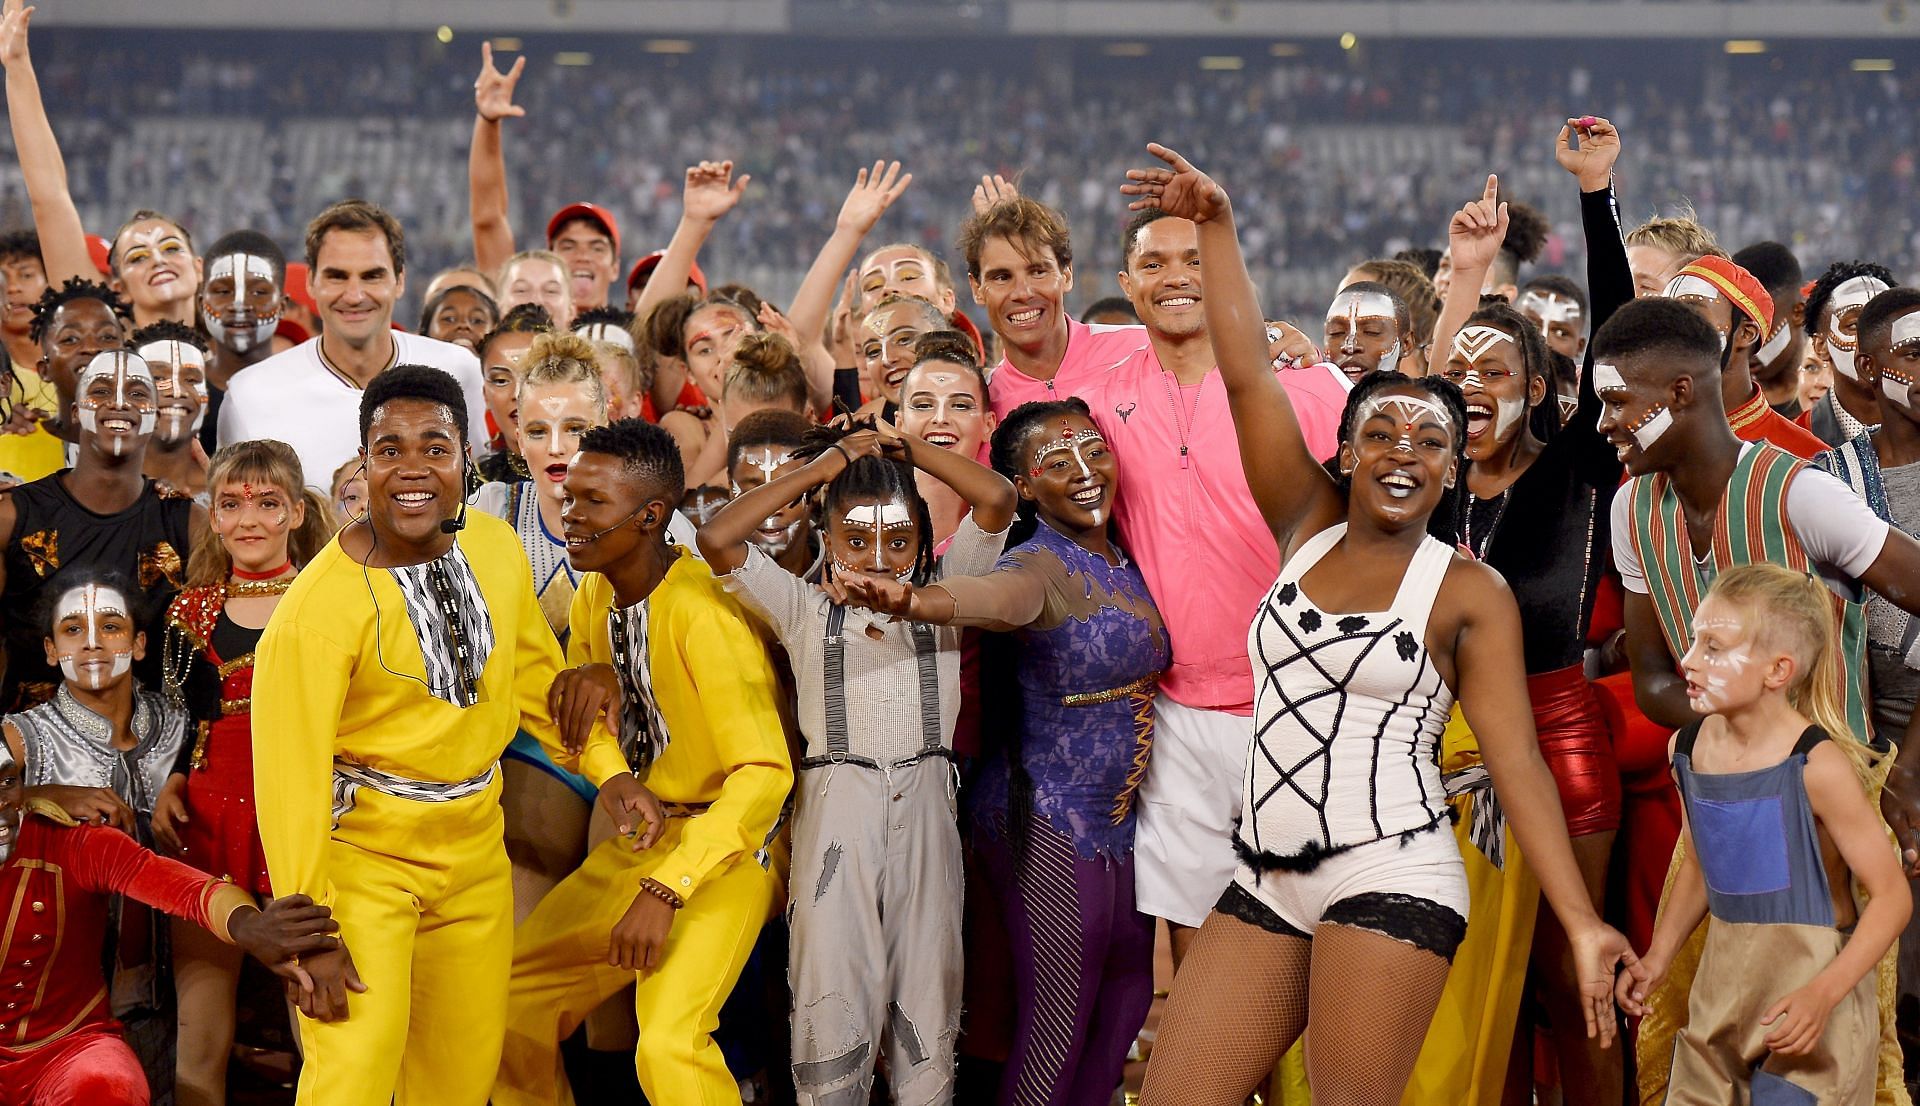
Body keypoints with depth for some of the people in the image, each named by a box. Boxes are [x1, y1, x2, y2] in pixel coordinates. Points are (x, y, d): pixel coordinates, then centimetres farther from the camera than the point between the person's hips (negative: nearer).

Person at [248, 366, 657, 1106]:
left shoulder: (495, 547, -5)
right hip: (361, 850, -6)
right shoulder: (318, 608, -24)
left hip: (474, 846, 6)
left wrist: (608, 770, 2)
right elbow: (290, 775, -20)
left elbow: (534, 672, 12)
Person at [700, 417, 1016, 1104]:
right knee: (835, 999, 0)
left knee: (927, 999, 6)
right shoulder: (805, 611, 4)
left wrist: (907, 449, 3)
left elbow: (997, 499, -2)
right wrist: (820, 468, -1)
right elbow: (718, 539, -8)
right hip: (836, 809, -1)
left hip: (926, 810, 1)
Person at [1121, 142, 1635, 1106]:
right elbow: (1248, 376, 5)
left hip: (1387, 881, -5)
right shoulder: (1307, 528, 11)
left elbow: (1516, 757, -6)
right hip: (1264, 883, 5)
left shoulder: (1470, 593, 0)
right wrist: (1214, 225, 0)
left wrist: (1581, 924, -13)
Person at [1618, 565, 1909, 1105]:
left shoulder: (1818, 766, -18)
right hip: (1724, 979, 6)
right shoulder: (1690, 747, 1)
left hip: (1809, 985, -6)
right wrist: (1658, 956, 6)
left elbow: (1892, 897, -15)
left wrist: (1823, 994, -24)